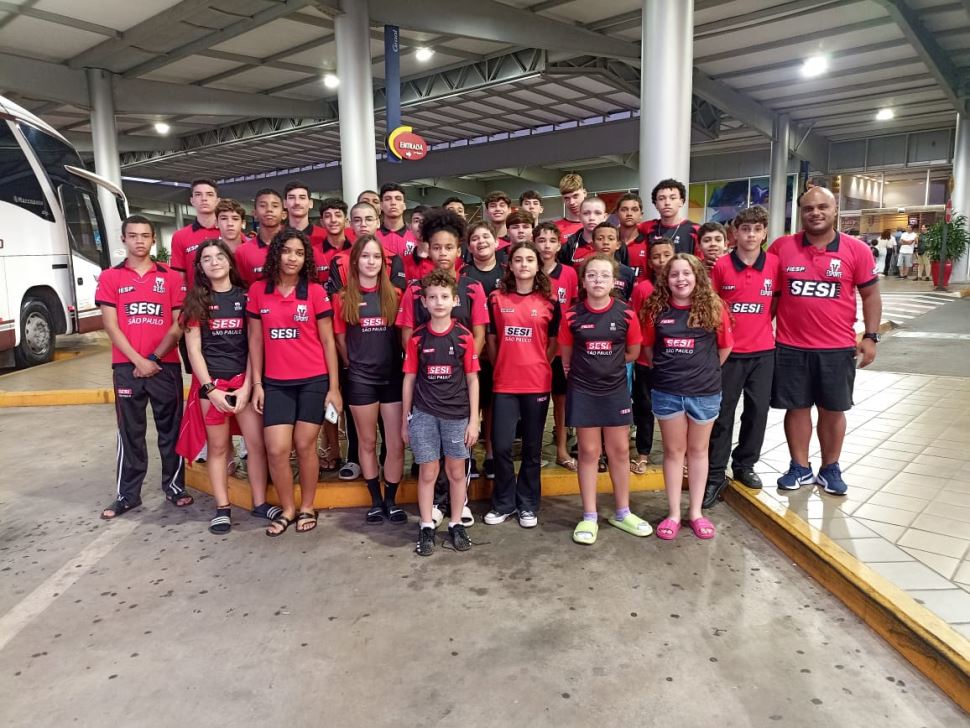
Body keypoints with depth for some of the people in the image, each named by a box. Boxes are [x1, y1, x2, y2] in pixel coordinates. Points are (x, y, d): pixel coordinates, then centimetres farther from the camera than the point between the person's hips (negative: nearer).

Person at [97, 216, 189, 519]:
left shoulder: (171, 277, 5)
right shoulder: (109, 277, 5)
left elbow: (178, 324, 0)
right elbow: (111, 326, -1)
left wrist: (156, 358, -9)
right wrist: (139, 360, -10)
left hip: (166, 365, 0)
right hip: (126, 367, 0)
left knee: (171, 429, 7)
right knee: (130, 433, 7)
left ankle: (174, 486, 19)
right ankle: (127, 494, 15)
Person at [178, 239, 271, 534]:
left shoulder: (245, 296, 5)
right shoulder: (195, 300, 4)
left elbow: (255, 343, 2)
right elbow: (193, 349, 0)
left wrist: (247, 385, -6)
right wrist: (210, 388, -9)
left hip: (244, 380, 0)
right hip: (210, 383, 0)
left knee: (257, 442, -1)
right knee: (218, 446, 8)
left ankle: (260, 503, 12)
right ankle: (222, 508, 17)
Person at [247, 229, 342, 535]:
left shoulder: (315, 291, -3)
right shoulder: (258, 291, 3)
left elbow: (328, 341, -1)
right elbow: (255, 339, 8)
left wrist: (334, 386, -4)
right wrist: (257, 383, 3)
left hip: (313, 381, -2)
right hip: (276, 383, 2)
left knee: (305, 445, 4)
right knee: (276, 450, -2)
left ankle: (307, 507, 24)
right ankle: (287, 508, 20)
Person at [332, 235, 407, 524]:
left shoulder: (395, 295, 4)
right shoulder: (343, 298, 1)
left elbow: (405, 335, 8)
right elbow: (340, 340, 6)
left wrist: (403, 366, 3)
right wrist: (355, 365, 4)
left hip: (393, 376, 1)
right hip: (360, 378, 0)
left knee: (396, 443, 2)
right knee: (367, 442, 10)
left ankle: (391, 500, 19)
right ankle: (376, 500, 24)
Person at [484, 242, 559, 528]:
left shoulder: (549, 302, 2)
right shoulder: (497, 298, 3)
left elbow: (554, 343, 8)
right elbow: (491, 339, 8)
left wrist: (537, 367, 2)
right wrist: (501, 368, 7)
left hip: (537, 384, 0)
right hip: (504, 384, 0)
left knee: (532, 447, 8)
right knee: (501, 446, -2)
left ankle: (528, 505, 23)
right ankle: (503, 503, 18)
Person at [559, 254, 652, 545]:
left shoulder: (626, 314, -6)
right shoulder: (572, 316, -6)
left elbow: (632, 352, 6)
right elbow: (566, 356, 6)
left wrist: (606, 364, 6)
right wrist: (586, 368, 4)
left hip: (615, 389, 1)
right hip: (582, 391, -1)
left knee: (619, 450, 9)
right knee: (589, 452, 6)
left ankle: (622, 513, 25)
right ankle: (589, 517, 16)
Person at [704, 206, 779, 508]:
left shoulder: (774, 263, 0)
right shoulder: (720, 265, -6)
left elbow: (777, 299, 13)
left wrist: (761, 323, 5)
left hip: (763, 351, 3)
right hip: (728, 351, -2)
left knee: (757, 410, 10)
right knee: (722, 413, 2)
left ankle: (744, 465, 28)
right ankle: (715, 476, 10)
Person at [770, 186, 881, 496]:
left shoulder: (857, 250, -3)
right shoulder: (781, 247, -2)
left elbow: (870, 295, 4)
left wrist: (870, 336, -3)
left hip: (838, 348, 0)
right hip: (791, 347, 0)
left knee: (832, 410, 12)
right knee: (796, 408, 10)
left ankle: (830, 469, 27)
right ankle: (800, 468, 24)